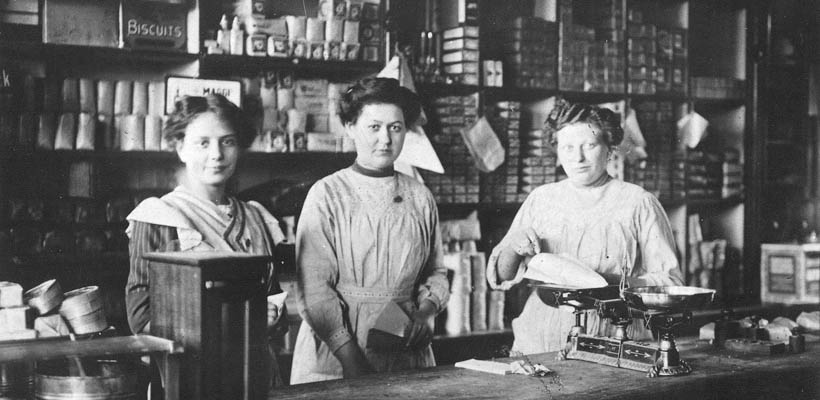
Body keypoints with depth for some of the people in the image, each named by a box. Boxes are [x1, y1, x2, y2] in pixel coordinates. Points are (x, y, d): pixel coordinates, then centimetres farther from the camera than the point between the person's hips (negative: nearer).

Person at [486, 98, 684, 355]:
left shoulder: (638, 202, 3)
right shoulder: (541, 199, 13)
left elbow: (671, 282, 0)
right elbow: (501, 277, 15)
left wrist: (613, 283, -14)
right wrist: (513, 249, -6)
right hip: (539, 347, 3)